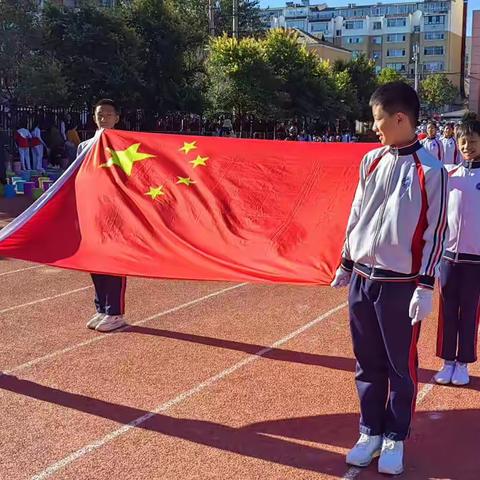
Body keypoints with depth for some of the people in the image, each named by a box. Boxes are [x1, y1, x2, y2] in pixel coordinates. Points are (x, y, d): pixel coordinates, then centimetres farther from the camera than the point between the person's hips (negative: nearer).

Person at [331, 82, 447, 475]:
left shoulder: (430, 171, -10)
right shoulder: (371, 161, 7)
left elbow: (435, 231, -9)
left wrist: (426, 286, -12)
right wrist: (346, 264, 16)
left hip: (401, 285, -5)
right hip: (362, 279, 5)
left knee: (401, 367, 7)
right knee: (368, 364, 14)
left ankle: (395, 439, 23)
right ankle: (371, 432, 28)